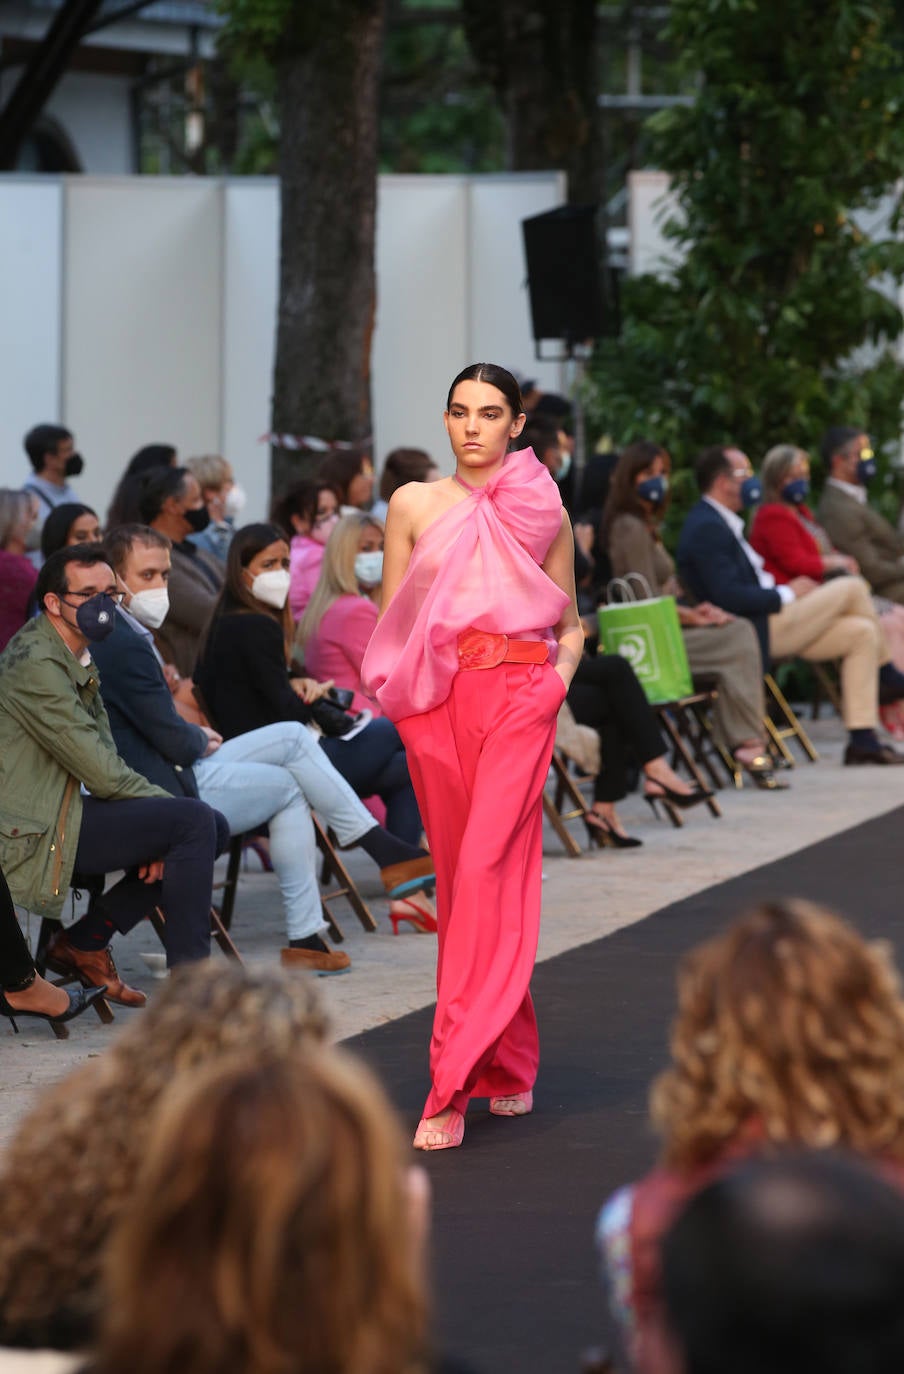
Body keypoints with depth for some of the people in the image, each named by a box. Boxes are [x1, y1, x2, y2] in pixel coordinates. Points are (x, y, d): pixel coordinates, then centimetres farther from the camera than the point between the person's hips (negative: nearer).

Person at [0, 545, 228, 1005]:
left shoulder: (76, 658, 16)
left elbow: (104, 758, 11)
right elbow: (100, 772, -19)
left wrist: (154, 836, -2)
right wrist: (163, 804, -5)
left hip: (66, 809, 10)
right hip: (37, 830, -10)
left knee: (214, 829, 7)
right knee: (194, 821, -19)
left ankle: (84, 943, 8)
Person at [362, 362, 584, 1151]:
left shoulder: (544, 512, 7)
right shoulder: (415, 505, 9)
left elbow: (568, 624, 17)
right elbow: (391, 621, 12)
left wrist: (560, 674, -1)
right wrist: (409, 680, -4)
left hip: (517, 699, -2)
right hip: (436, 702, 2)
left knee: (488, 874, -13)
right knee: (458, 877, 5)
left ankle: (451, 1091, -16)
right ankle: (512, 1070, 20)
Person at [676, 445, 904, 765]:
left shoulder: (719, 522, 19)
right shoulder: (706, 528, -16)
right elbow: (729, 597, -25)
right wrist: (786, 593, -14)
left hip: (767, 622, 11)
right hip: (755, 635, -11)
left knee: (862, 632, 2)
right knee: (851, 588, -8)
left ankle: (862, 739, 0)